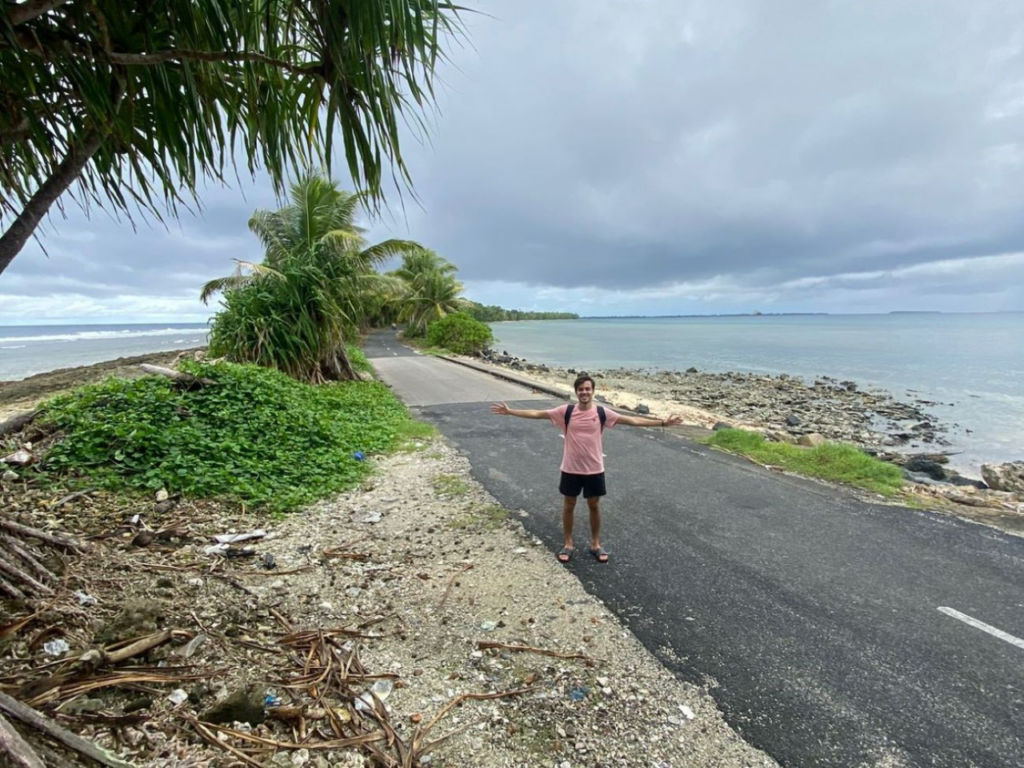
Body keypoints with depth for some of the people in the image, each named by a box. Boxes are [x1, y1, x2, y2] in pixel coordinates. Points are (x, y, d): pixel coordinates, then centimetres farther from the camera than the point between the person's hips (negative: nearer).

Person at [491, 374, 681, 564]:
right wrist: (510, 411, -9)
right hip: (571, 469, 0)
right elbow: (537, 414, -6)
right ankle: (568, 544, 30)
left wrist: (662, 422, -7)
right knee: (568, 505, 12)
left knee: (594, 506, 13)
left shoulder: (602, 412, -7)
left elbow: (632, 420, -4)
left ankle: (595, 545, 32)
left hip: (594, 469, 0)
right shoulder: (566, 411, -8)